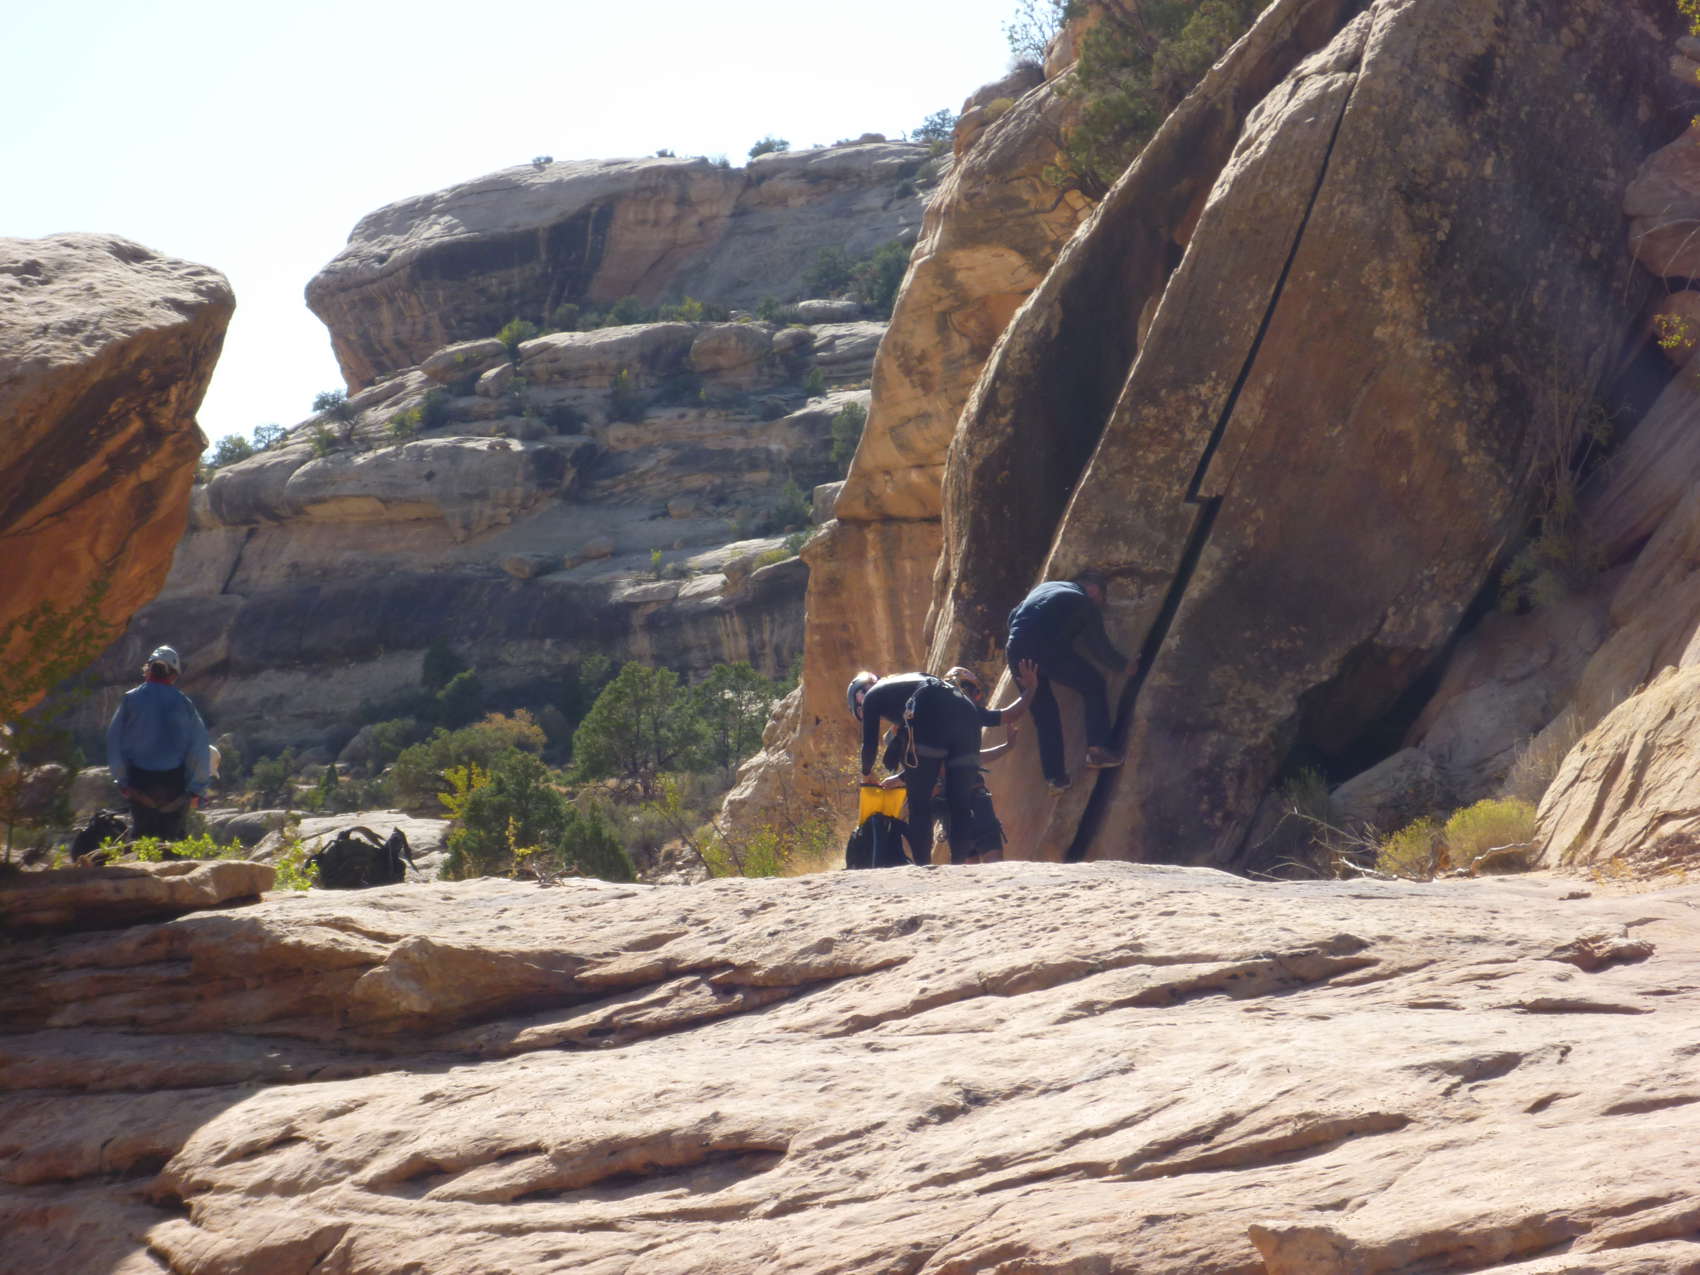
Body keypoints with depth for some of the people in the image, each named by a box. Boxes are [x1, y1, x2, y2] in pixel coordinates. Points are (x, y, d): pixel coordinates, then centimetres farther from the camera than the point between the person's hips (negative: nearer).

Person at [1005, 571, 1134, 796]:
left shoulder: (1044, 588, 28)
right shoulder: (1085, 603, 12)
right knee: (1094, 685, 15)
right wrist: (1123, 665, 27)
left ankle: (1056, 777, 14)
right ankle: (1097, 748, 7)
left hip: (1017, 650, 5)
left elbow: (1013, 617, 26)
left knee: (1043, 712, 15)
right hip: (1049, 650, -5)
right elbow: (1099, 645, 12)